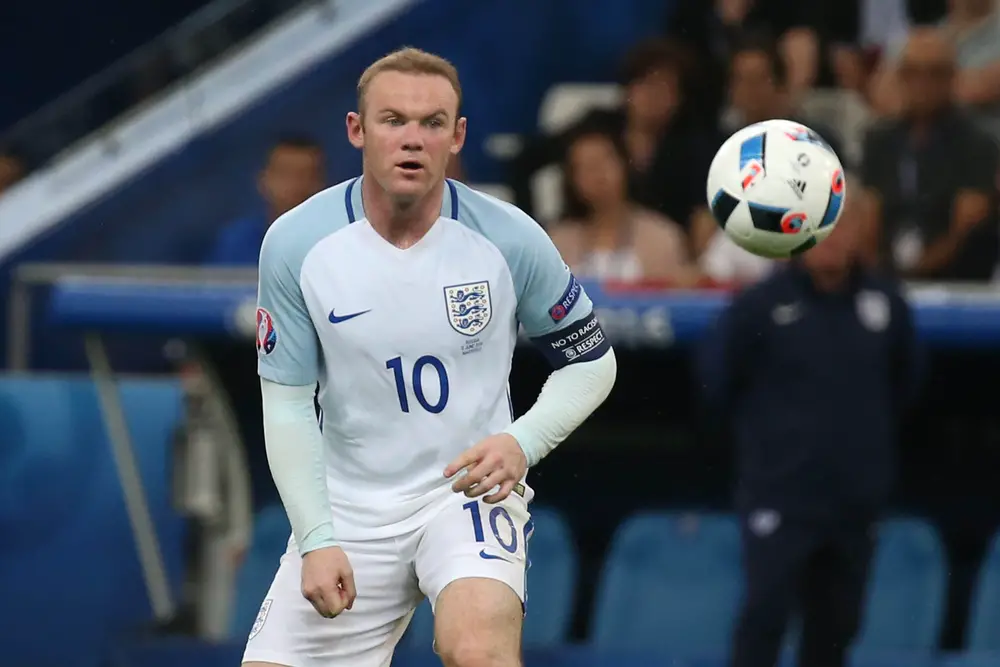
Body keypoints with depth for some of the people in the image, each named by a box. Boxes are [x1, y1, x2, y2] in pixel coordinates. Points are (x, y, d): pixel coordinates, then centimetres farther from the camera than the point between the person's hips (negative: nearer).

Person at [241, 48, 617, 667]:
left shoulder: (510, 239, -10)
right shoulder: (295, 244, -9)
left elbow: (592, 361, 3)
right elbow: (287, 405, -3)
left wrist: (522, 442, -15)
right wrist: (316, 540, -11)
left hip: (472, 484, -2)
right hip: (348, 506, 2)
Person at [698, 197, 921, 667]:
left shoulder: (885, 303, -1)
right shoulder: (761, 305, -11)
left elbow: (903, 383, 17)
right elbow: (717, 382, 1)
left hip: (857, 497, 4)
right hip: (780, 493, -4)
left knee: (836, 623, 11)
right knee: (765, 615, -10)